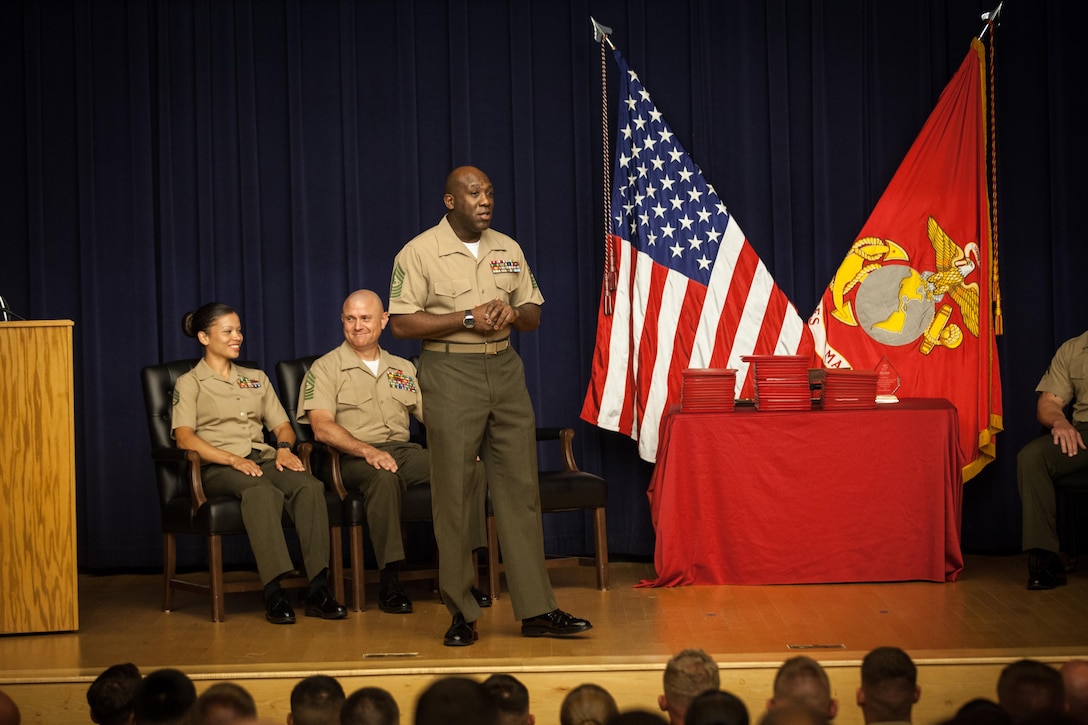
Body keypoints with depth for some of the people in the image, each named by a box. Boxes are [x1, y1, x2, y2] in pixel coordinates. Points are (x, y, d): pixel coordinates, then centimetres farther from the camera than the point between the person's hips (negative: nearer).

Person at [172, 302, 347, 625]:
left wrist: (284, 447, -4)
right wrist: (233, 459, -18)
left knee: (309, 485, -31)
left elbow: (282, 425, 22)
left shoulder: (257, 378, 29)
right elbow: (184, 437, -4)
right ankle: (273, 592, -47)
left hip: (264, 460, 5)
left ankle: (318, 589, -38)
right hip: (217, 468, -4)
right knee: (263, 491, -40)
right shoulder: (189, 383, 12)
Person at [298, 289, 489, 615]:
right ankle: (389, 582, -32)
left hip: (405, 451, 5)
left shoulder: (403, 368, 22)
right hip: (354, 458, -4)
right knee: (383, 476, -41)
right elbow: (322, 427, -9)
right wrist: (367, 450, -25)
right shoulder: (325, 368, 6)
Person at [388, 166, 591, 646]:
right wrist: (467, 319, -15)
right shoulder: (420, 253, -4)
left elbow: (533, 314, 17)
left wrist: (513, 313, -6)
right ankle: (461, 613, 5)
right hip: (451, 375, -5)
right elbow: (401, 322, -9)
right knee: (454, 495, -3)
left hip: (505, 371, 5)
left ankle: (536, 609, 6)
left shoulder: (508, 250, 12)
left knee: (520, 488, 3)